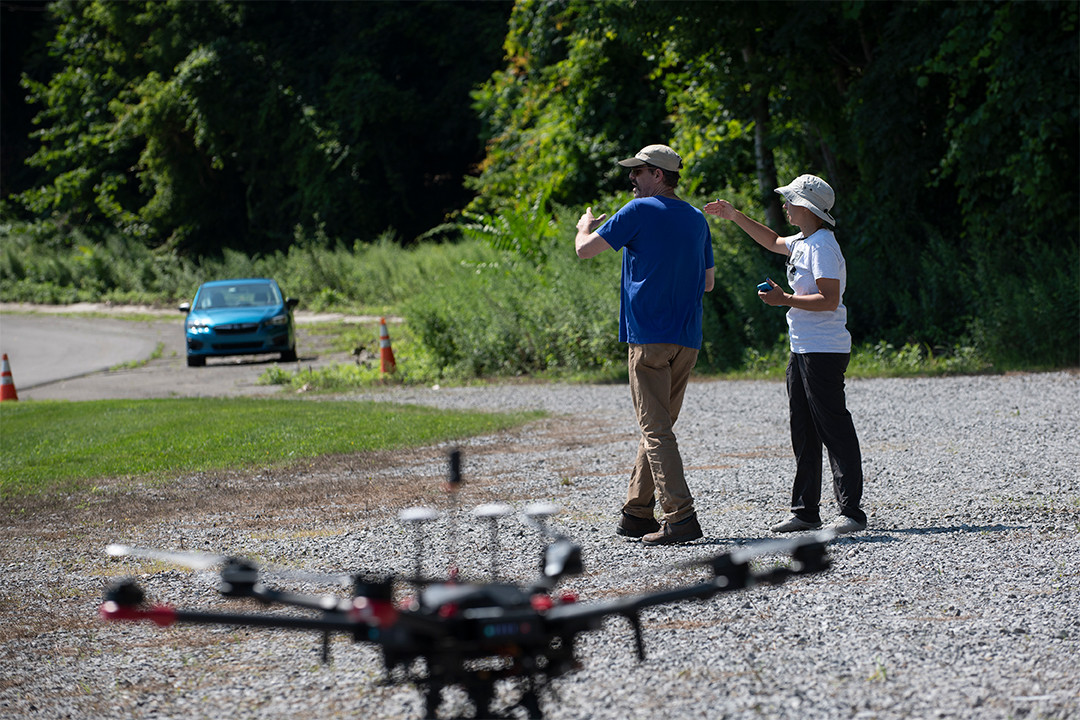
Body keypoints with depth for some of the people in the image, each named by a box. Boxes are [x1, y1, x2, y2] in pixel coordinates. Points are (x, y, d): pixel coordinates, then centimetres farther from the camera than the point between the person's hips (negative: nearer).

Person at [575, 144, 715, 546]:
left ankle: (681, 517, -16)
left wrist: (585, 227, 18)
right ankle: (637, 512, 19)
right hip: (688, 339, 7)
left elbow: (584, 250, -4)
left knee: (656, 429, -8)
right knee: (658, 425, 15)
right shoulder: (696, 219, 14)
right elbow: (707, 283, 20)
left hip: (649, 335, -7)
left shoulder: (640, 211, -7)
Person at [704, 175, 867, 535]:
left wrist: (786, 299, -19)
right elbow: (773, 241, 37)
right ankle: (805, 512, 15)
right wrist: (735, 216, 34)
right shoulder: (802, 242, 15)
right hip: (802, 350, 10)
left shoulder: (822, 246, -15)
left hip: (824, 352, -10)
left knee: (834, 430, -10)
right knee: (803, 434, 11)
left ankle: (851, 512, -9)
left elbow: (829, 300, -23)